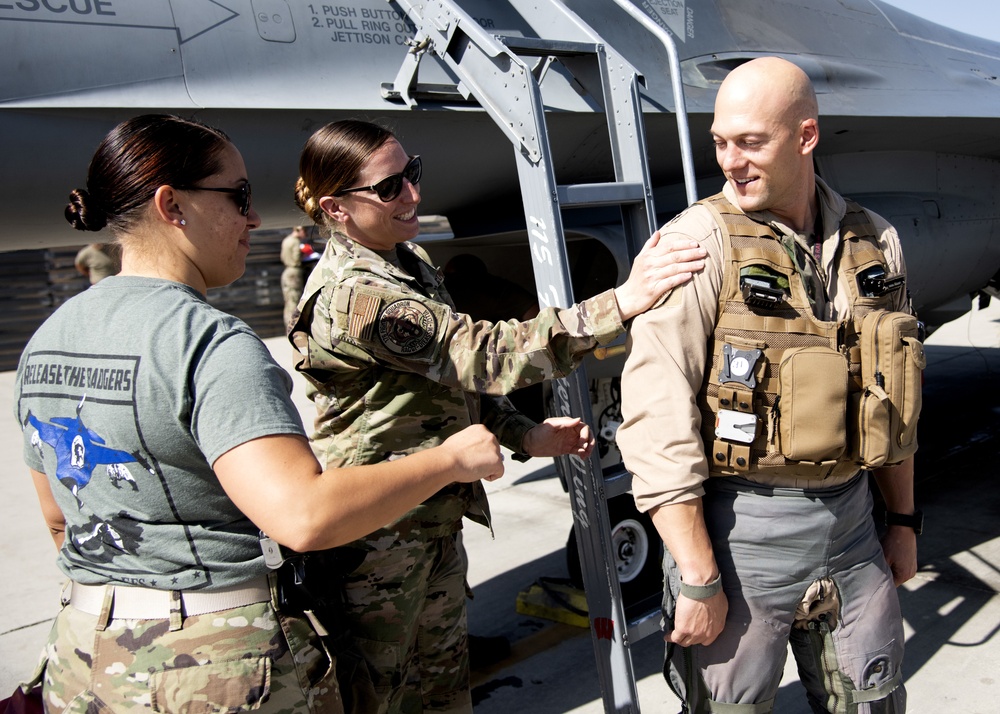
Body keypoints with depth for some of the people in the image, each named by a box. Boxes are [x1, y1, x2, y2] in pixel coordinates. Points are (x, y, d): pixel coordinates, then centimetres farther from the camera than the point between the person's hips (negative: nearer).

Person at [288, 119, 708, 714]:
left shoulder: (410, 261, 5)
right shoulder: (351, 297, -26)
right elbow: (486, 355, -32)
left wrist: (526, 435, 0)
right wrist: (623, 302, -36)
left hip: (436, 519, 9)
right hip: (376, 533, -8)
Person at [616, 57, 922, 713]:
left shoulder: (875, 243, 4)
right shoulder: (697, 244, -14)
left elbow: (893, 399, 15)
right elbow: (656, 421, -19)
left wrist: (903, 520, 18)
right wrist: (698, 579, -18)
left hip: (851, 529, 5)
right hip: (736, 535, -5)